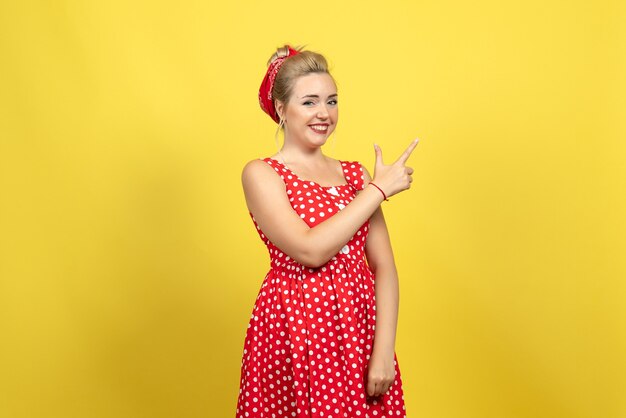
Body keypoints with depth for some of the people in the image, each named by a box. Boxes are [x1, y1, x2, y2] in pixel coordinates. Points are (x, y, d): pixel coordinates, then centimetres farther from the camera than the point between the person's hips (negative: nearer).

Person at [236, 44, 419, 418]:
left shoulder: (355, 173, 8)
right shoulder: (261, 174, -4)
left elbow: (384, 266, 2)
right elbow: (310, 250, -18)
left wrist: (384, 350, -9)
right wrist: (379, 189, -12)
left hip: (362, 329, 4)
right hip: (294, 329, -4)